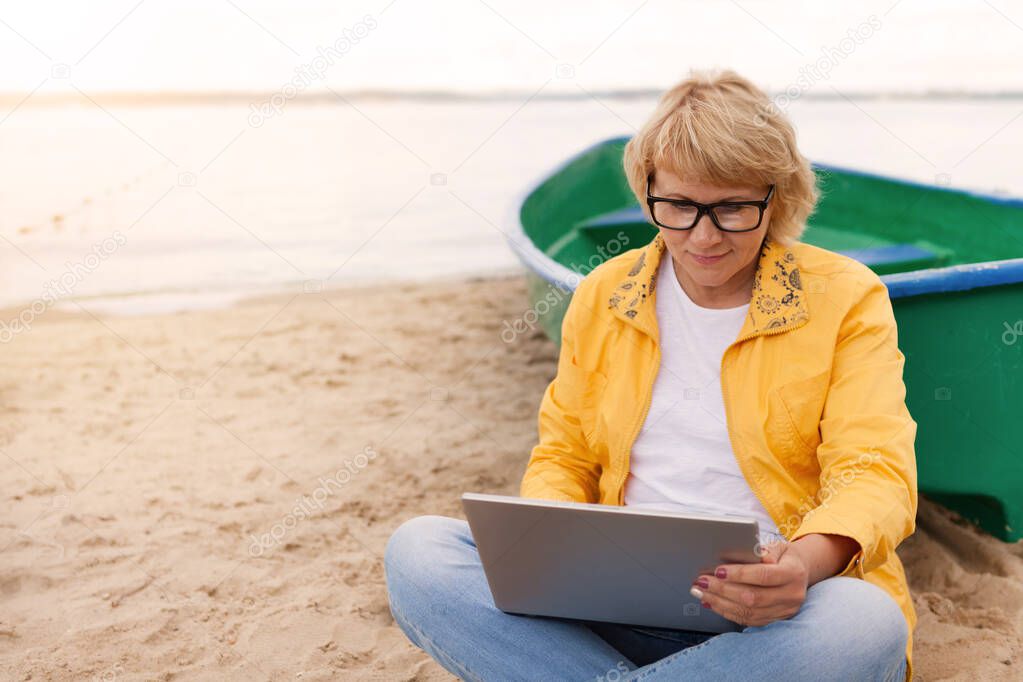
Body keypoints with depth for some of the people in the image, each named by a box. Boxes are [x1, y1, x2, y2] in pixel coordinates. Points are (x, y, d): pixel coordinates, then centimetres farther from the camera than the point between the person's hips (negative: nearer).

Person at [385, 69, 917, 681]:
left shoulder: (847, 298, 2)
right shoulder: (603, 296, 11)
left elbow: (876, 472, -7)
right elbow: (563, 456, 16)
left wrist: (809, 560, -31)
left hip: (776, 612, -1)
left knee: (866, 623, -38)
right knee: (418, 550, -19)